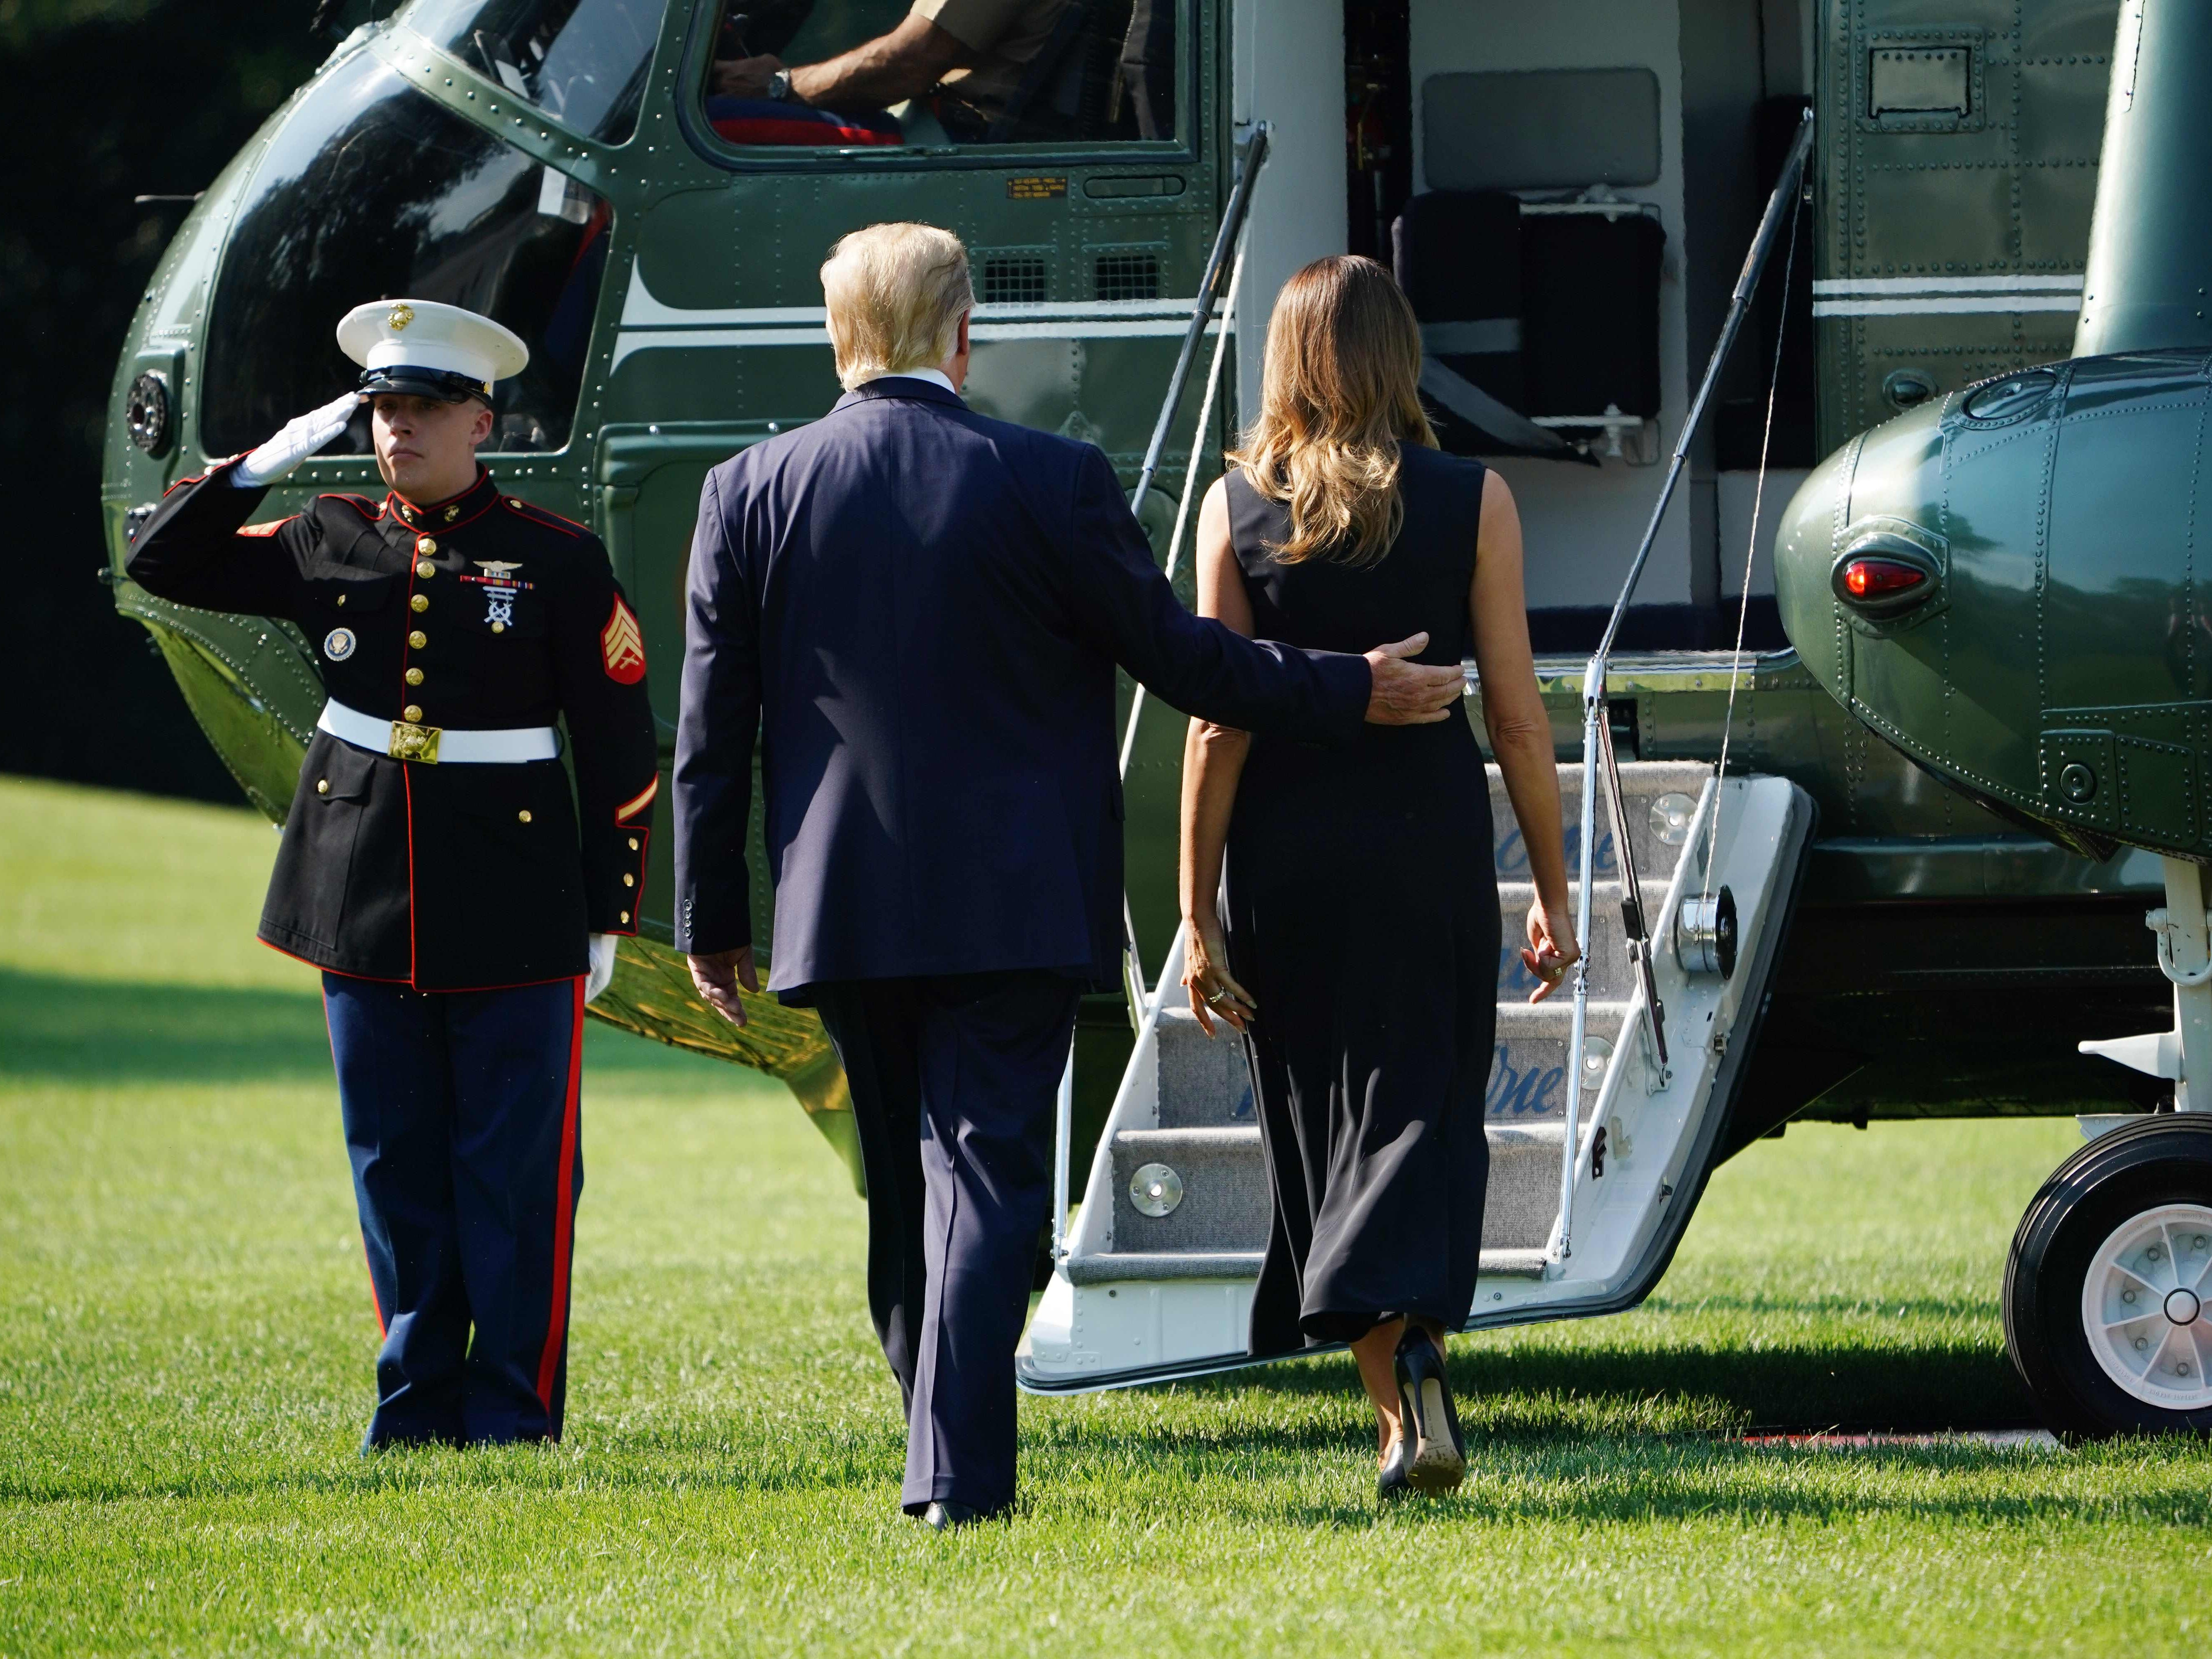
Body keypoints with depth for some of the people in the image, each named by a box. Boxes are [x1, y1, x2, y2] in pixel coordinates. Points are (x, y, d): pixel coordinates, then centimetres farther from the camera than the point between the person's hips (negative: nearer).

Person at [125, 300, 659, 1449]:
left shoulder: (559, 561, -2)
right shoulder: (327, 544, 8)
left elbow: (622, 751, 0)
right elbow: (162, 564, 12)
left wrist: (606, 914, -2)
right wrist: (264, 464, 0)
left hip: (515, 921, -4)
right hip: (365, 911, 4)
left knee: (515, 1174, -1)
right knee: (396, 1173, 8)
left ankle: (514, 1416, 5)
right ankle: (418, 1406, 16)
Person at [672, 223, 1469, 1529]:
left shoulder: (749, 492, -1)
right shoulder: (1053, 482, -9)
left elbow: (712, 731, 3)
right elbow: (1178, 653, -2)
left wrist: (712, 920, 10)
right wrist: (1353, 695, 11)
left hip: (845, 914, 3)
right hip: (1014, 904, -3)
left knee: (903, 1184, 16)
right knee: (986, 1170, -3)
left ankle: (947, 1454, 22)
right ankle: (961, 1468, -13)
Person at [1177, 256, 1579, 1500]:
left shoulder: (1237, 509, -1)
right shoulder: (1473, 502, -1)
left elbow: (1219, 724, -4)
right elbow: (1516, 714, -2)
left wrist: (1199, 909, 0)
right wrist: (1554, 892, 6)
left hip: (1285, 849, 1)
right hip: (1430, 836, -1)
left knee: (1322, 1121, 10)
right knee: (1424, 1107, 6)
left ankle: (1396, 1406, 11)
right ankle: (1415, 1345, -19)